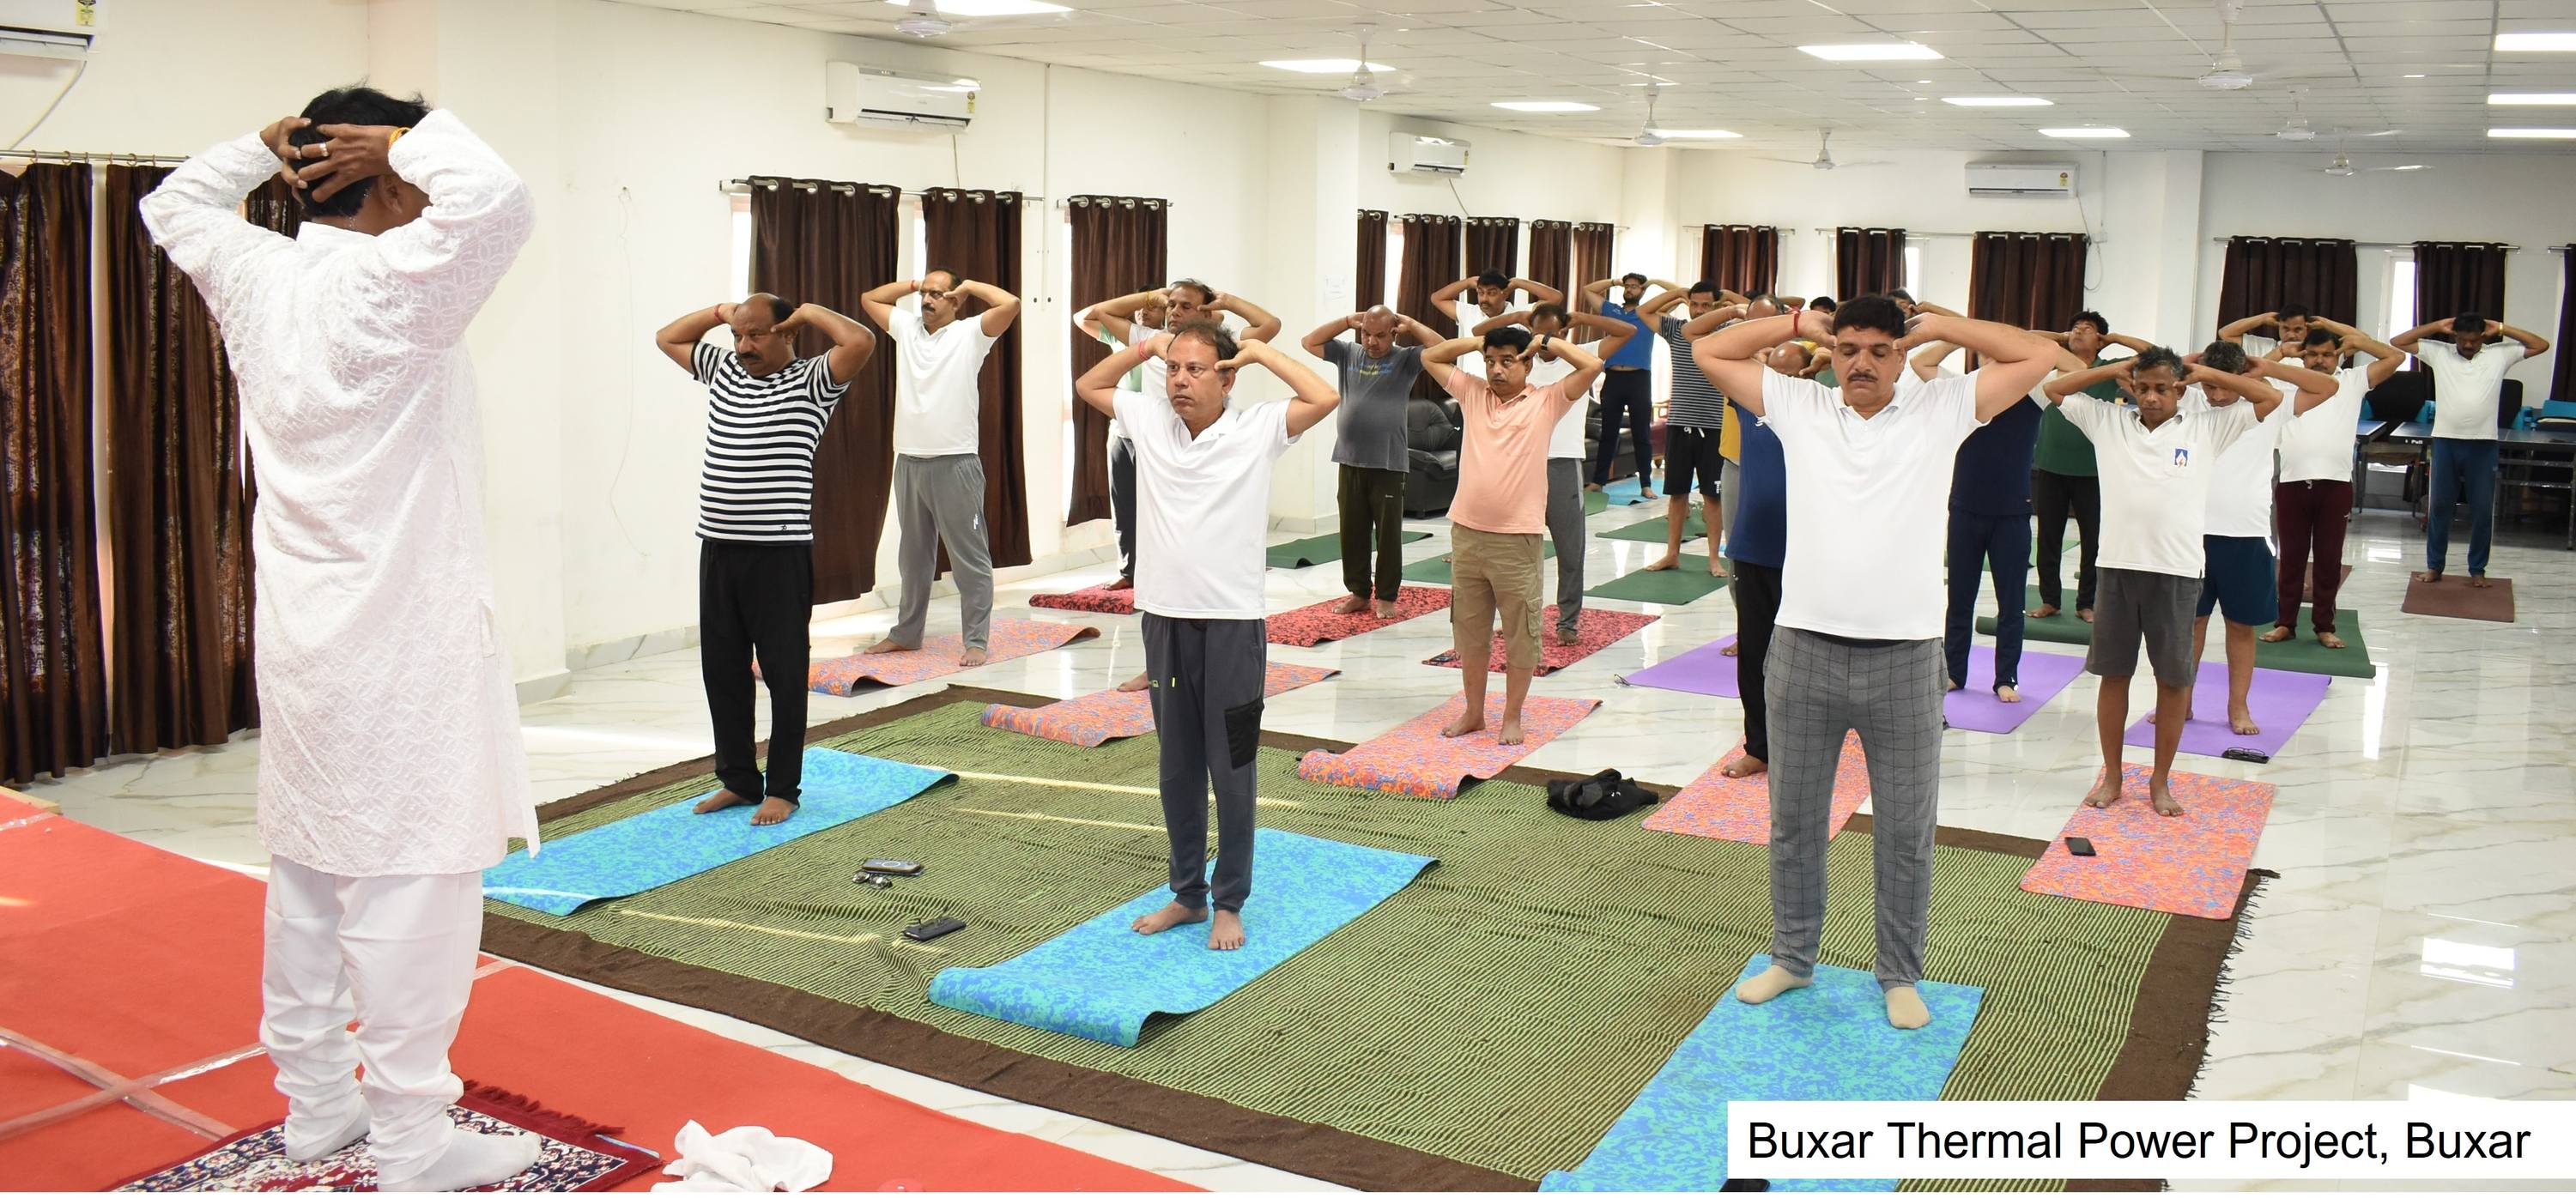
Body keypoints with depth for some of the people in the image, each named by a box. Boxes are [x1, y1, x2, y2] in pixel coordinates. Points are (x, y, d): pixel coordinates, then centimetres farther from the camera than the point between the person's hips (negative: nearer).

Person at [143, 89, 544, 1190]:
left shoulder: (254, 279, 7)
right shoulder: (384, 287, -17)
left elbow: (175, 205, 27)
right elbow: (495, 200, -32)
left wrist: (273, 143, 16)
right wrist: (408, 139, -14)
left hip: (300, 634, 9)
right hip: (398, 643, -9)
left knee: (310, 872, 16)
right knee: (409, 883, -3)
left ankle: (316, 1101, 29)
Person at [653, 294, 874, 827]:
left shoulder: (811, 382, -5)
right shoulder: (724, 371, 15)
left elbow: (861, 341, -22)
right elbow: (667, 339, 29)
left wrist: (811, 312, -7)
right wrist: (720, 312, 17)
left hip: (780, 552, -7)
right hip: (718, 548, 7)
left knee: (783, 672, 1)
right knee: (721, 668, 11)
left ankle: (783, 788, 10)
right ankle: (738, 779, 23)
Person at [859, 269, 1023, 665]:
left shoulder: (970, 334, -6)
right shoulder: (906, 327, 10)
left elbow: (1010, 304, -19)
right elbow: (869, 299, 23)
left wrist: (970, 286, -5)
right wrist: (912, 284, 13)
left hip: (955, 464, -6)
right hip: (909, 461, 6)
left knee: (969, 557, -1)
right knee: (913, 555, 17)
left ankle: (976, 641, 3)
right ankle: (906, 633, 28)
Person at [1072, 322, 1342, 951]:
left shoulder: (1257, 429, -6)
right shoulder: (1149, 420, 5)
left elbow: (1325, 399, -19)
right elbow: (1088, 385, 19)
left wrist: (1261, 352, -9)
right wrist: (1146, 347, 6)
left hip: (1233, 624, -4)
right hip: (1164, 620, 4)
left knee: (1232, 772, 5)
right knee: (1177, 769, 15)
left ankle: (1229, 904, 18)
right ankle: (1186, 894, 28)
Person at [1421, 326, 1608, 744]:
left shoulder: (1546, 401, -2)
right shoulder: (1472, 393, 8)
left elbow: (1592, 366, -12)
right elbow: (1429, 357, 14)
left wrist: (1546, 342, -2)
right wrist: (1478, 341, 6)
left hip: (1517, 540, -4)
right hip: (1467, 535, 4)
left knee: (1520, 636, 6)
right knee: (1470, 632, 14)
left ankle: (1512, 717, 19)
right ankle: (1473, 712, 28)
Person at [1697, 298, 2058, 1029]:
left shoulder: (1942, 411, 3)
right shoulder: (1798, 406, 6)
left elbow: (2039, 356, 1)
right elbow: (1710, 353, 9)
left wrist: (1936, 327, 4)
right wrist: (1801, 322, 6)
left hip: (1904, 658, -1)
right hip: (1804, 649, 1)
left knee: (1906, 831, 9)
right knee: (1794, 820, 14)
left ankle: (1900, 974, 25)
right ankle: (1791, 956, 30)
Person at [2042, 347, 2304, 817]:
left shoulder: (2207, 427, 4)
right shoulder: (2108, 422, 7)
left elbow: (2270, 398, 4)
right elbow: (2056, 390, 10)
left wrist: (2207, 373, 5)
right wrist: (2114, 369, 5)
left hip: (2177, 571, -1)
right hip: (2118, 566, 1)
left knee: (2173, 678, 7)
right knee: (2112, 673, 9)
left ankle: (2161, 780, 20)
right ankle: (2111, 775, 21)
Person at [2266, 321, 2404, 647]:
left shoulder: (2353, 382, 10)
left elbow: (2396, 357, 5)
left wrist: (2349, 334, 4)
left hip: (2335, 485, 0)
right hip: (2292, 484, 0)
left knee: (2329, 559, 6)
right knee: (2291, 557, 7)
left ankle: (2324, 626, 14)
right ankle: (2285, 622, 14)